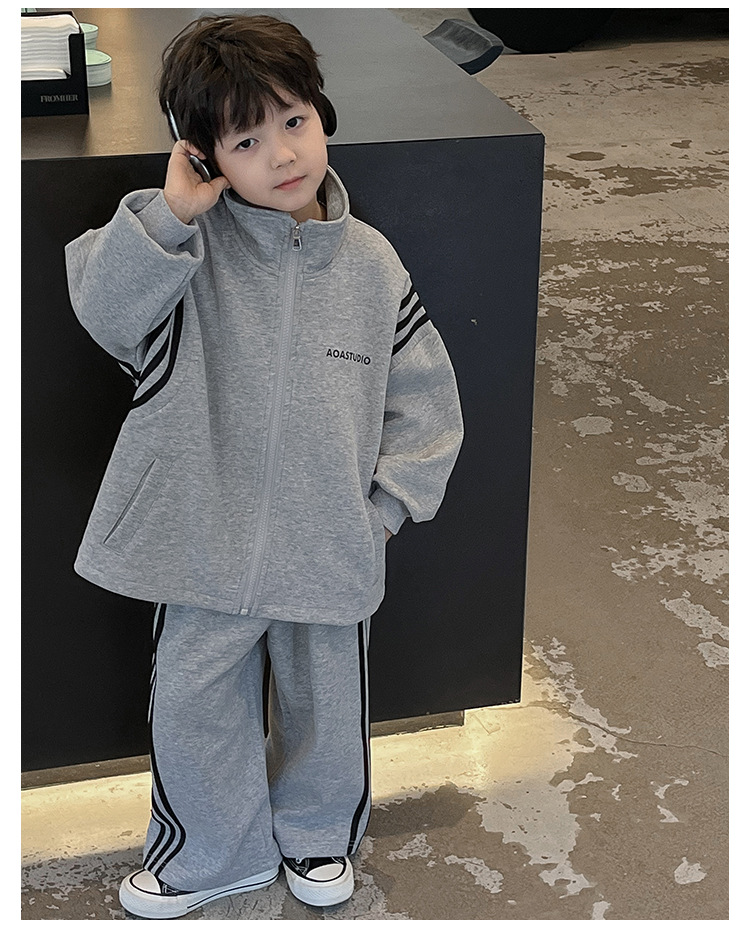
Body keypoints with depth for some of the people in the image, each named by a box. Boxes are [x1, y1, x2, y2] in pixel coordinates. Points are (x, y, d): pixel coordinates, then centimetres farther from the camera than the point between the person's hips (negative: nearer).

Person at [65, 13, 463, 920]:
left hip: (329, 551, 1)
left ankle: (318, 834, 48)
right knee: (193, 710, 14)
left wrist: (386, 505, -2)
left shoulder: (370, 263, -4)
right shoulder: (190, 245, -9)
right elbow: (106, 310, -25)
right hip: (206, 541, -1)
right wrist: (168, 211, -30)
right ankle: (210, 851, 40)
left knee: (324, 708, 20)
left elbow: (423, 399, 3)